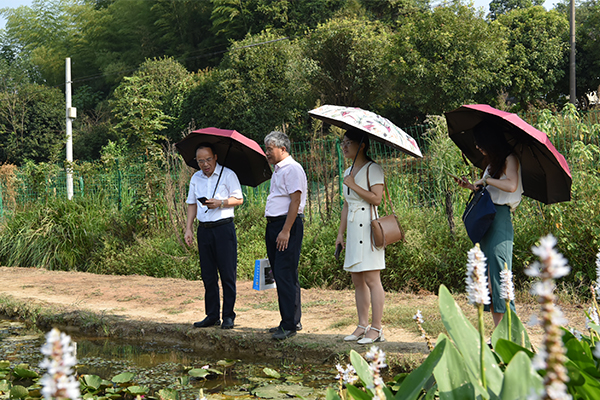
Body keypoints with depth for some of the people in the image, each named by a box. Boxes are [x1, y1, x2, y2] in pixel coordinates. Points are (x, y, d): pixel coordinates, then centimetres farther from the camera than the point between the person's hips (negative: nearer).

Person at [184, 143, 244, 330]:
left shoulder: (228, 175, 0)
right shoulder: (195, 178, 15)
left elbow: (239, 199, -1)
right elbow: (192, 204, 19)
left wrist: (220, 203, -16)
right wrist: (188, 229, 10)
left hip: (224, 228, -5)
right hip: (204, 229, 5)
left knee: (227, 273, -5)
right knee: (208, 274, 7)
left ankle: (228, 316, 2)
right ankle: (212, 316, 14)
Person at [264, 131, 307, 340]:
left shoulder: (292, 169, -11)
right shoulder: (277, 170, 20)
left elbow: (295, 200, -18)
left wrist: (285, 231, -22)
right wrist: (273, 229, 17)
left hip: (288, 225, -10)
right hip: (273, 225, 10)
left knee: (285, 274, -11)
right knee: (280, 274, 12)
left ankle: (290, 324, -7)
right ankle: (291, 321, 19)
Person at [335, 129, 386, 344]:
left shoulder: (373, 169, -5)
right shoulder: (348, 172, 19)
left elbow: (376, 198, -15)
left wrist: (353, 185, -11)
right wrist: (340, 233, 17)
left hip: (368, 227, -8)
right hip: (353, 229, 8)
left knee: (371, 279, -8)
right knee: (357, 280, 8)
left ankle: (376, 329, -4)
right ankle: (362, 326, 14)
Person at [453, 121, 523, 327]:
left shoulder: (510, 159, -3)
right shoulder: (492, 162, 21)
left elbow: (511, 186, -19)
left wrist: (485, 180, -10)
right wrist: (470, 186, 15)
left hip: (500, 217, -9)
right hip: (487, 217, 9)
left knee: (499, 271, -13)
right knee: (487, 272, 4)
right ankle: (498, 331, 7)